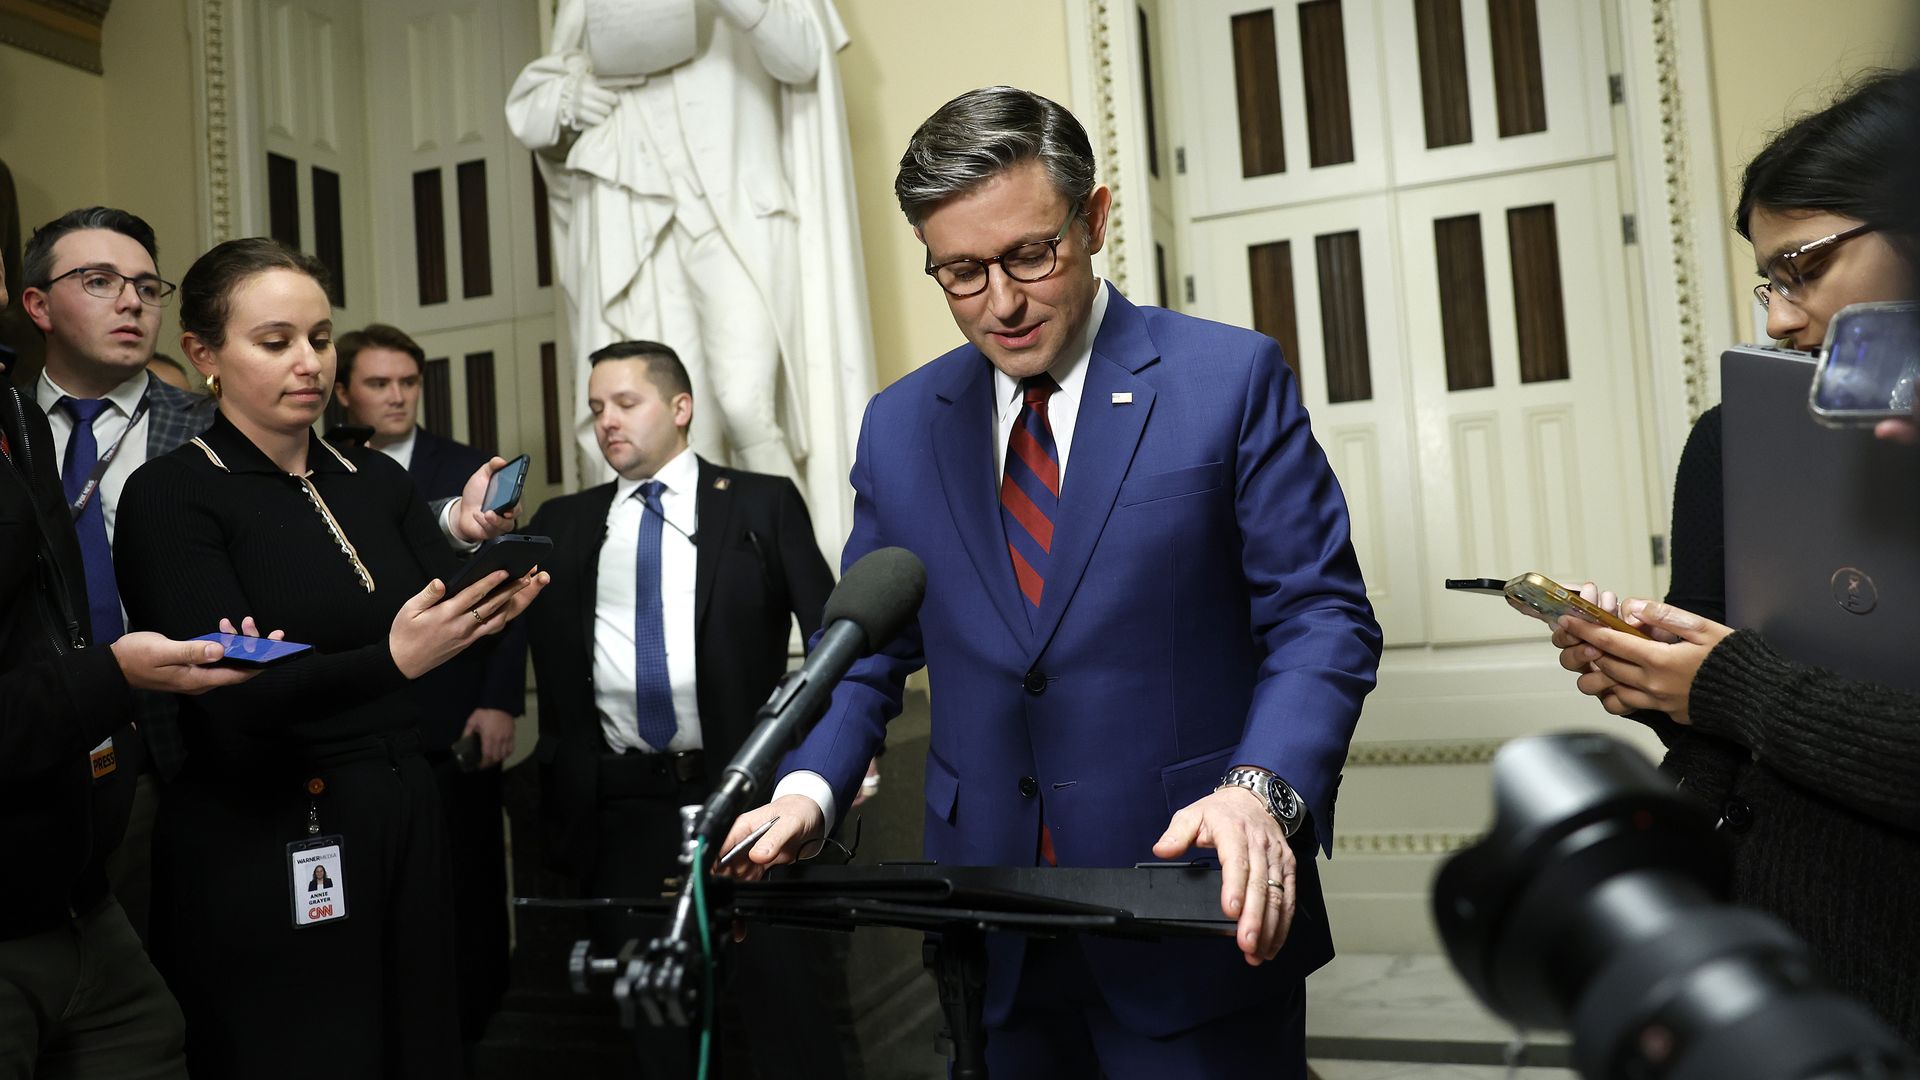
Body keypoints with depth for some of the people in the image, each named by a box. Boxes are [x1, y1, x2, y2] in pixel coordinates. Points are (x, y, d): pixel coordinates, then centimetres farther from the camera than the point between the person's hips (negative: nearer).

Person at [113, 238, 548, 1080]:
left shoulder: (376, 480, 8)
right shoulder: (172, 495, -7)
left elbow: (457, 636, 2)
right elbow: (229, 702, -17)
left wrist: (468, 541, -17)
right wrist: (391, 661, -31)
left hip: (403, 824, 5)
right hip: (263, 852, -5)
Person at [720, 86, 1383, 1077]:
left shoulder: (1230, 377, -4)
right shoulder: (899, 426, 6)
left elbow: (1320, 615, -6)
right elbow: (868, 648, 10)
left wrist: (1263, 791, -22)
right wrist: (806, 790, -7)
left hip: (1196, 900, -3)